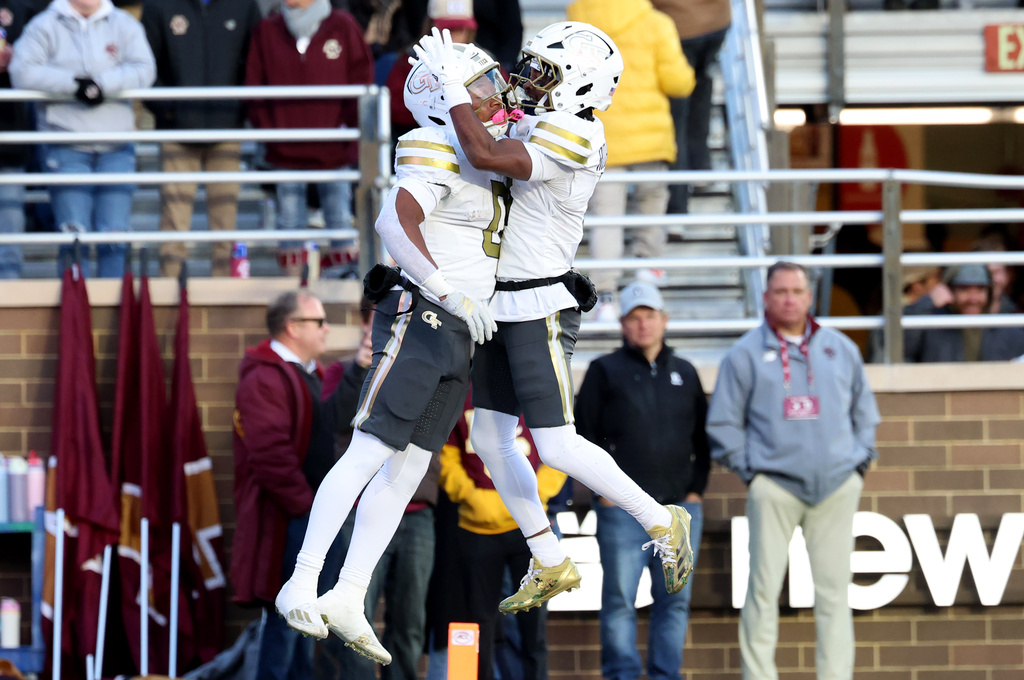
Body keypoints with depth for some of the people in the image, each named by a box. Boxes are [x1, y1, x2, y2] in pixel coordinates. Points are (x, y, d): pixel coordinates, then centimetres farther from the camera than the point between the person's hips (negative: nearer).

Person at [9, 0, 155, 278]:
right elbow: (22, 72, -9)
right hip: (66, 148, -2)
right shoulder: (45, 26, 4)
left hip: (115, 149, 2)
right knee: (74, 233, -7)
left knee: (115, 233, -1)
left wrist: (102, 84, -18)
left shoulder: (124, 25, 9)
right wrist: (74, 83, -16)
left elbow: (144, 70, -4)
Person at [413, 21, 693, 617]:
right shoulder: (534, 128, 9)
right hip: (502, 305, 9)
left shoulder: (574, 140, -20)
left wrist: (451, 81, -24)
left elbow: (485, 156, -32)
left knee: (557, 446, -10)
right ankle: (552, 566, 18)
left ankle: (662, 523, 7)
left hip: (541, 310, -9)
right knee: (490, 439, 9)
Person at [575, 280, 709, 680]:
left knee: (675, 600, 3)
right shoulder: (606, 371, 6)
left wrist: (696, 489, 8)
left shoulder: (685, 373, 16)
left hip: (680, 508, 3)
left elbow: (703, 436, 20)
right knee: (619, 599, -5)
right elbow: (585, 433, 3)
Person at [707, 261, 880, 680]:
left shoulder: (842, 349, 13)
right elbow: (722, 423, 6)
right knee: (763, 588, -6)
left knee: (834, 590, 2)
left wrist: (861, 460, 12)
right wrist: (748, 470, 0)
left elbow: (864, 412, 22)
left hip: (837, 486, 3)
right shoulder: (745, 355, 3)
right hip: (775, 485, -3)